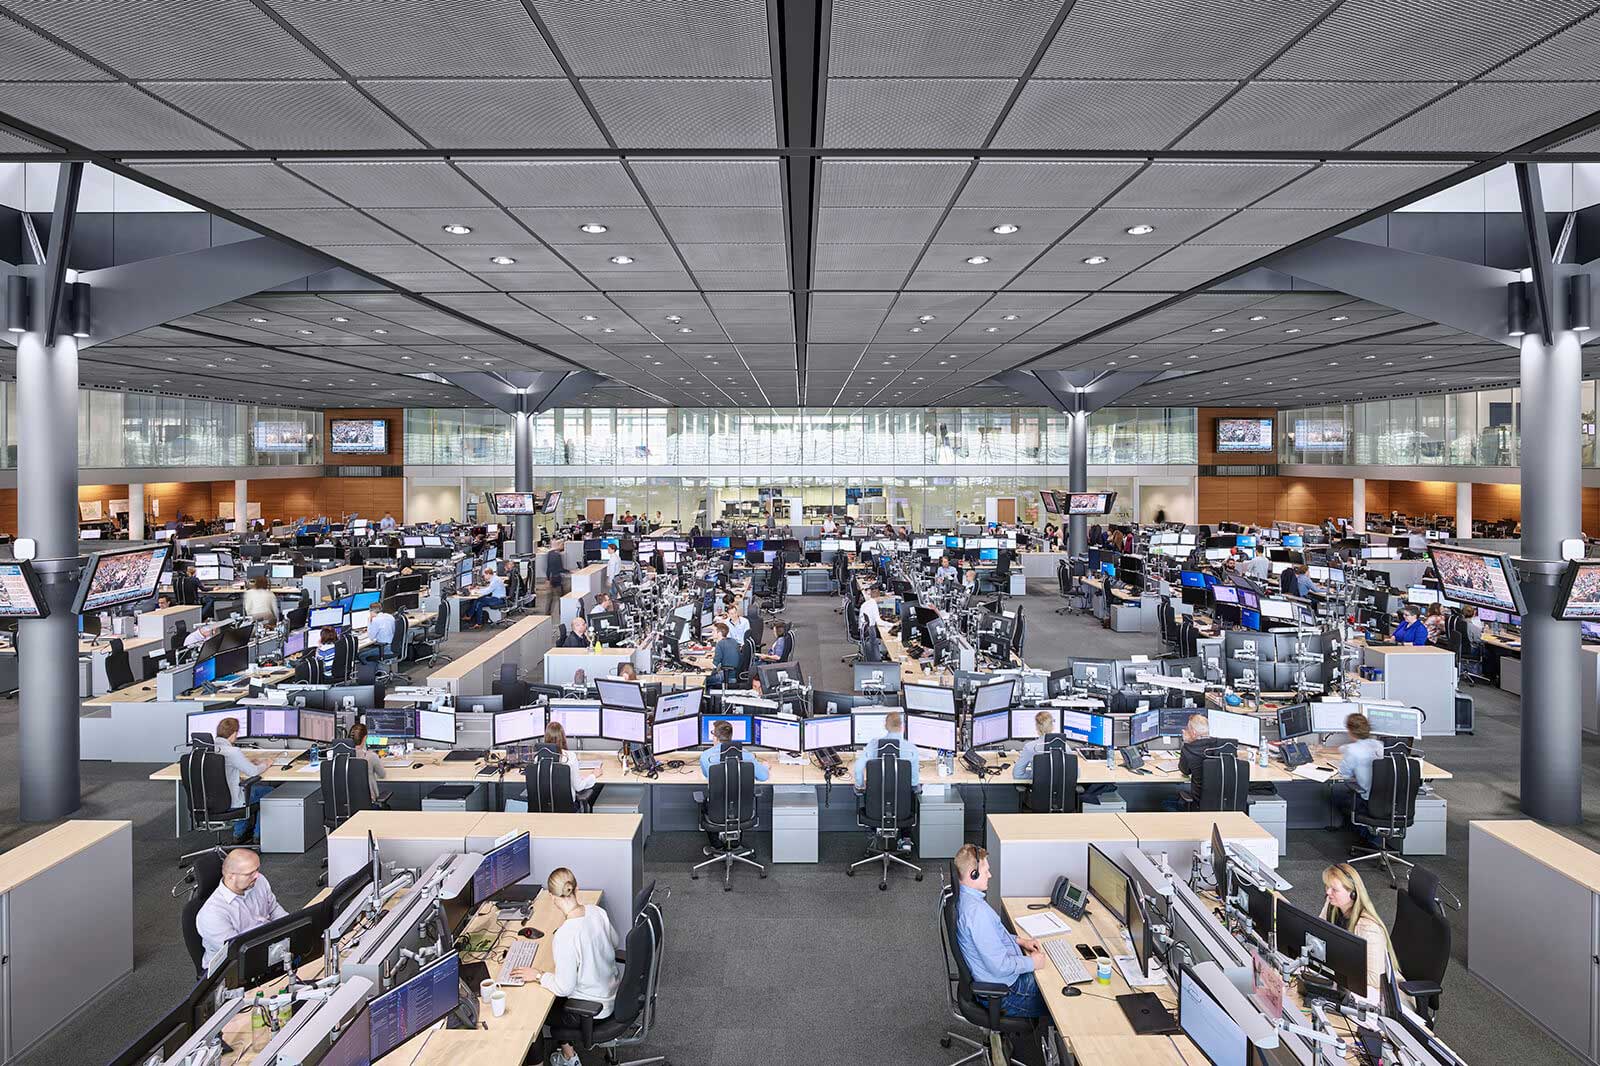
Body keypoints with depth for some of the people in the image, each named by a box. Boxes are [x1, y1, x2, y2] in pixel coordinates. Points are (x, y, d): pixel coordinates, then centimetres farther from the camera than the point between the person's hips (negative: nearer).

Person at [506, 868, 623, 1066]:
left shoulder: (564, 936, -33)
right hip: (614, 991, 6)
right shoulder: (597, 911, -14)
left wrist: (537, 976, -11)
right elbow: (616, 943, 6)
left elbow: (564, 988, -24)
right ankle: (569, 1049, 39)